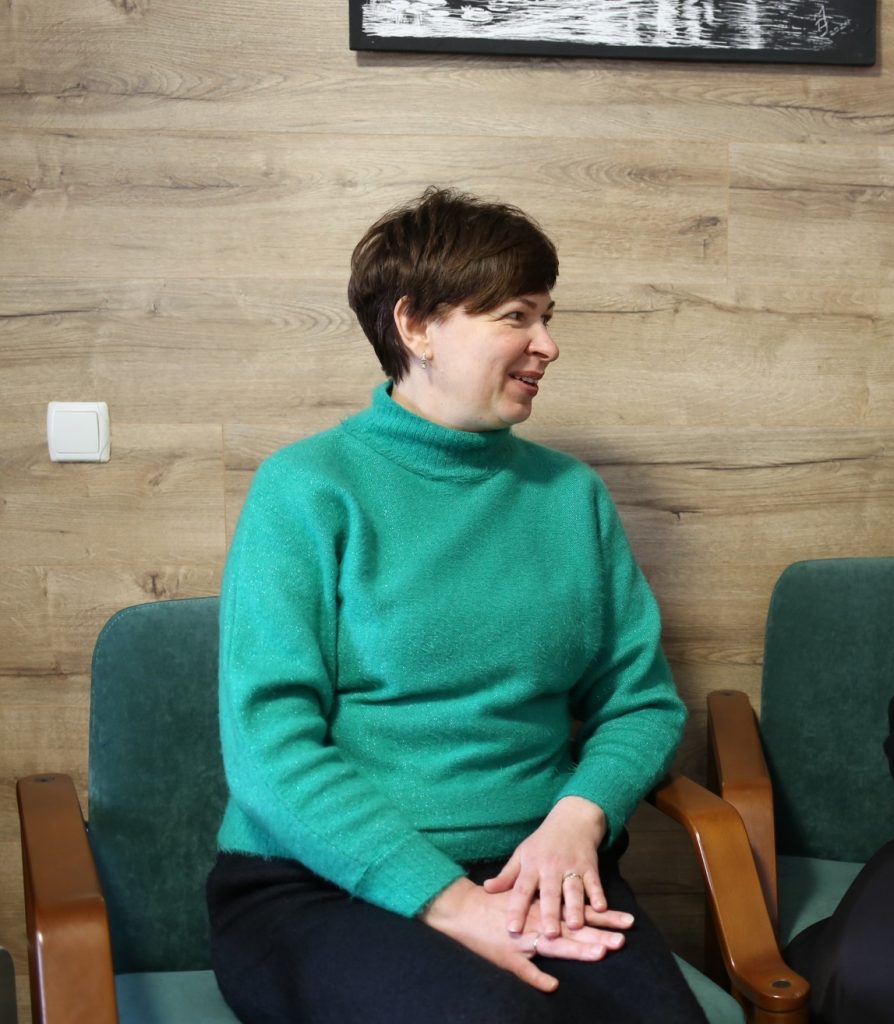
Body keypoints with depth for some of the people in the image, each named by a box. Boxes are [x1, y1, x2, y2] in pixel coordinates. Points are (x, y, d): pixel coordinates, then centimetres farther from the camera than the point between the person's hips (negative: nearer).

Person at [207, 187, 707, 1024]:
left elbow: (641, 700, 15)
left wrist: (580, 812, -7)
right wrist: (443, 899, -18)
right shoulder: (308, 488, -2)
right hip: (320, 884, -3)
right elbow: (268, 742, -10)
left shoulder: (571, 494, 13)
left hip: (536, 875, 4)